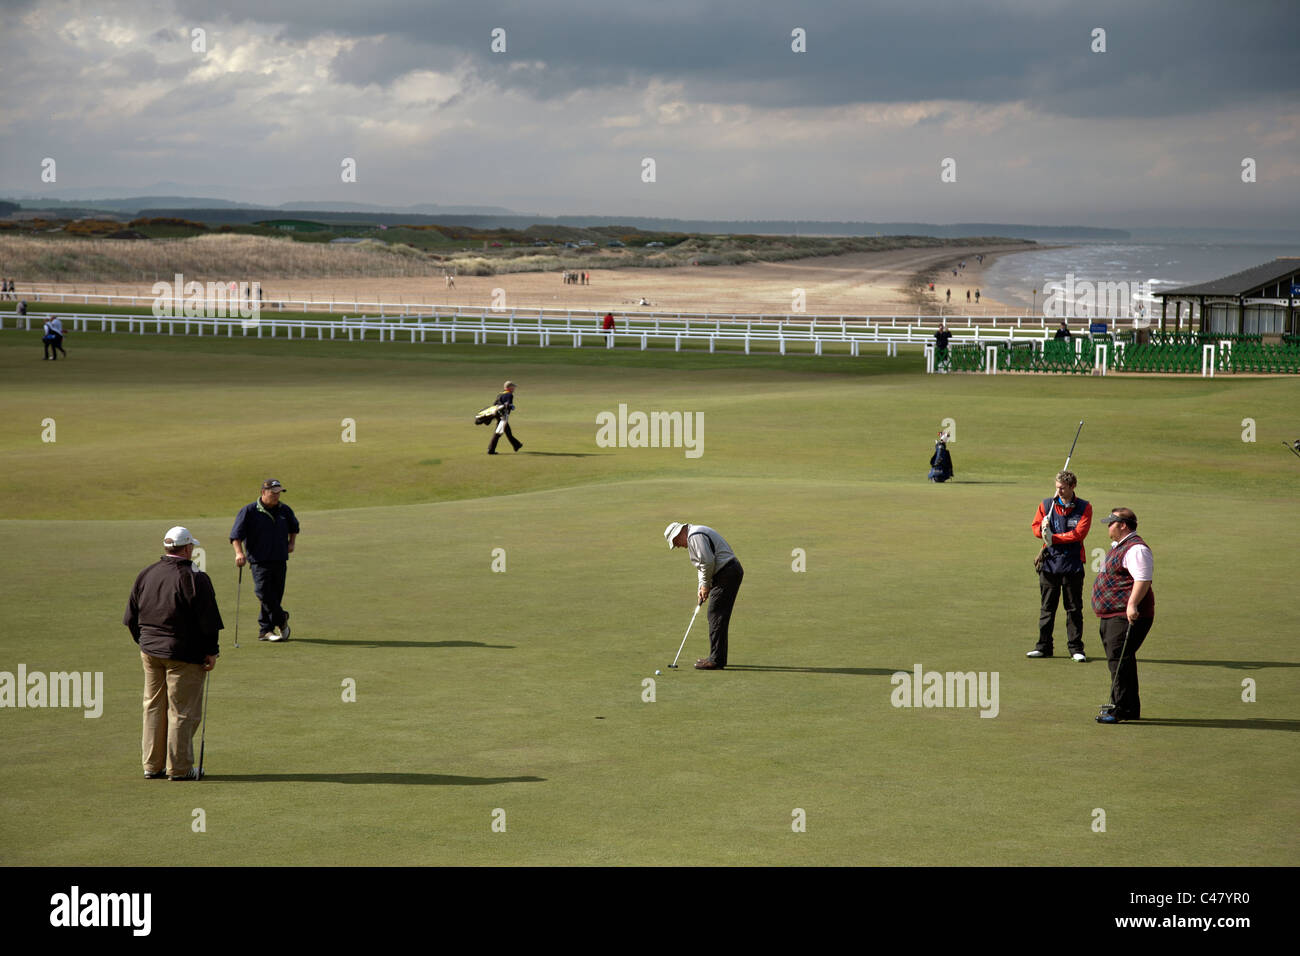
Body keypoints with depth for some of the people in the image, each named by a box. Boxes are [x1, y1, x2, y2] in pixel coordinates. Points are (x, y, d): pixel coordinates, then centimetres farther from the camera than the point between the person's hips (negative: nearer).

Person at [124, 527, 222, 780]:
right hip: (185, 655, -6)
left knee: (153, 708, 14)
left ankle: (152, 765, 18)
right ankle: (179, 767, 5)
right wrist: (211, 651, -5)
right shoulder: (195, 579, -13)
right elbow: (208, 621, -14)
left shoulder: (145, 575, 7)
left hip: (150, 652, 6)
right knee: (182, 711, 1)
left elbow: (131, 618, 13)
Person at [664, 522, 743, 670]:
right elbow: (704, 563, 26)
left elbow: (708, 561, -21)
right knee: (719, 616, 14)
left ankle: (716, 660, -10)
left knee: (716, 615, -9)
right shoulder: (695, 535, 22)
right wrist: (702, 588, 14)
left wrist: (706, 585, -8)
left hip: (726, 574, -11)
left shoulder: (695, 536, -13)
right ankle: (718, 657, 19)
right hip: (732, 572, 11)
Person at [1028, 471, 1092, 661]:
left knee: (1074, 608, 2)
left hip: (1073, 564, -2)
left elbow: (1080, 533, -10)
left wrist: (1054, 538, -13)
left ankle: (1076, 648, 7)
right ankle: (1044, 646, 13)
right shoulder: (1046, 505, 8)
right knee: (1047, 607, 6)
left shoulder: (1084, 508, 0)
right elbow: (1035, 527, 11)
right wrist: (1042, 528, -13)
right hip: (1050, 562, 2)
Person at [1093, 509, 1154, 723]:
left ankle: (1119, 708, -15)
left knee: (1118, 659, -15)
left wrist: (1132, 605, -35)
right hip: (1112, 615, 11)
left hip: (1127, 615, -11)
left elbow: (1143, 580, -25)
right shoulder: (1118, 546, 20)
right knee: (1118, 660, 14)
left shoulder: (1136, 549, -15)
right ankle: (1131, 709, 20)